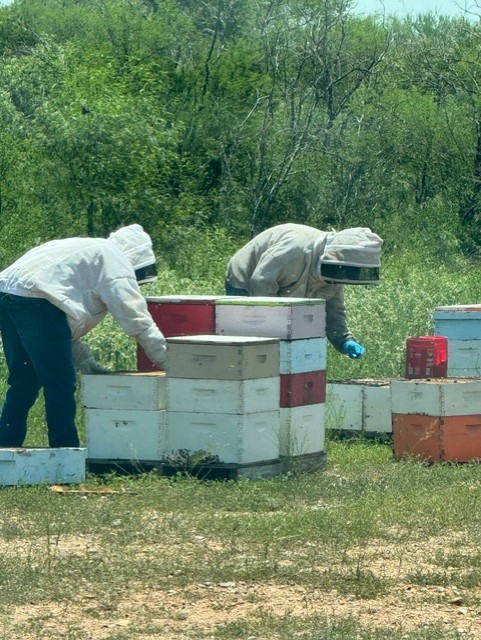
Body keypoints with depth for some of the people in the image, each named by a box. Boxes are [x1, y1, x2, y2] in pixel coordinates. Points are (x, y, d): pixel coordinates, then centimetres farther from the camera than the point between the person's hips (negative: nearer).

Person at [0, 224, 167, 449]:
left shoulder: (90, 251, 32)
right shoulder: (113, 259, 5)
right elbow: (135, 317, -3)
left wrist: (87, 362, 24)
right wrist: (169, 362, 3)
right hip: (34, 301, -9)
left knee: (23, 383, 19)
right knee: (60, 385, -2)